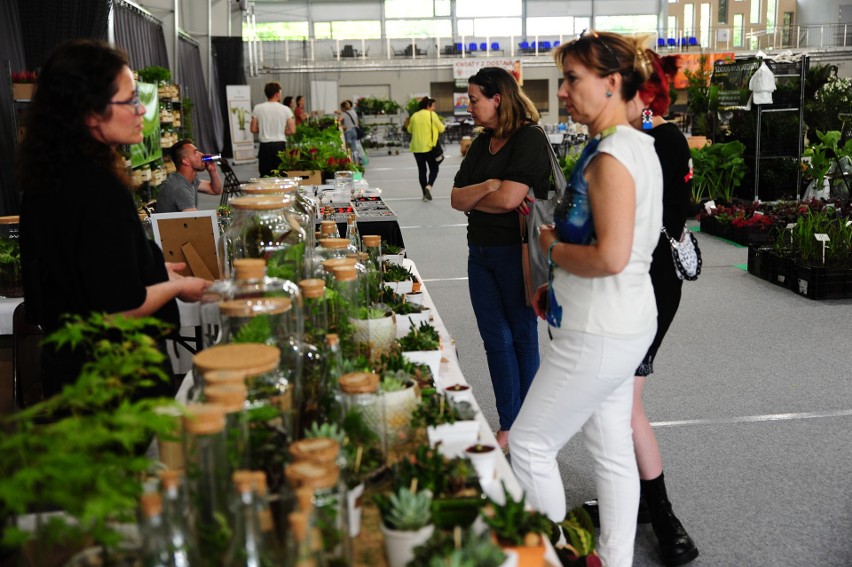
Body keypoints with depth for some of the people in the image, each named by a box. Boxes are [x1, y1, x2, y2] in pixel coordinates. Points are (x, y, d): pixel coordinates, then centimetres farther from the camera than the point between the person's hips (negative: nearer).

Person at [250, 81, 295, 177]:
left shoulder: (258, 108, 0)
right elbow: (292, 131, -5)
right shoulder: (285, 109, -4)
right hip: (280, 145, -1)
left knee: (264, 176, 6)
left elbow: (253, 129, 1)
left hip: (265, 146, 1)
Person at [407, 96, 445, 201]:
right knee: (434, 169, 9)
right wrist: (440, 122, 16)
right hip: (429, 147, -4)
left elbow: (410, 130, 15)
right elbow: (441, 129, -3)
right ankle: (429, 186, -16)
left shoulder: (414, 116, 5)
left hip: (417, 148, 4)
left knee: (422, 170, 11)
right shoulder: (432, 115, -6)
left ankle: (425, 194, 13)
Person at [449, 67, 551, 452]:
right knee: (496, 339, 11)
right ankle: (509, 426, 22)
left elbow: (509, 198, -23)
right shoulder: (482, 143, 11)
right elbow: (456, 197, 4)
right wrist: (487, 187, -15)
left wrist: (471, 199, -6)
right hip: (481, 252, 8)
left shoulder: (530, 139, -13)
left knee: (523, 338, 6)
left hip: (517, 253, -7)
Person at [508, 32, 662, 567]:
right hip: (619, 326, 10)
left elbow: (610, 257, -30)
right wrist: (559, 283, 12)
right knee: (612, 449, 18)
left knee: (529, 443, 4)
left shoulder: (611, 156, -21)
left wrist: (553, 247, -12)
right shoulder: (636, 146, 11)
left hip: (598, 336, -10)